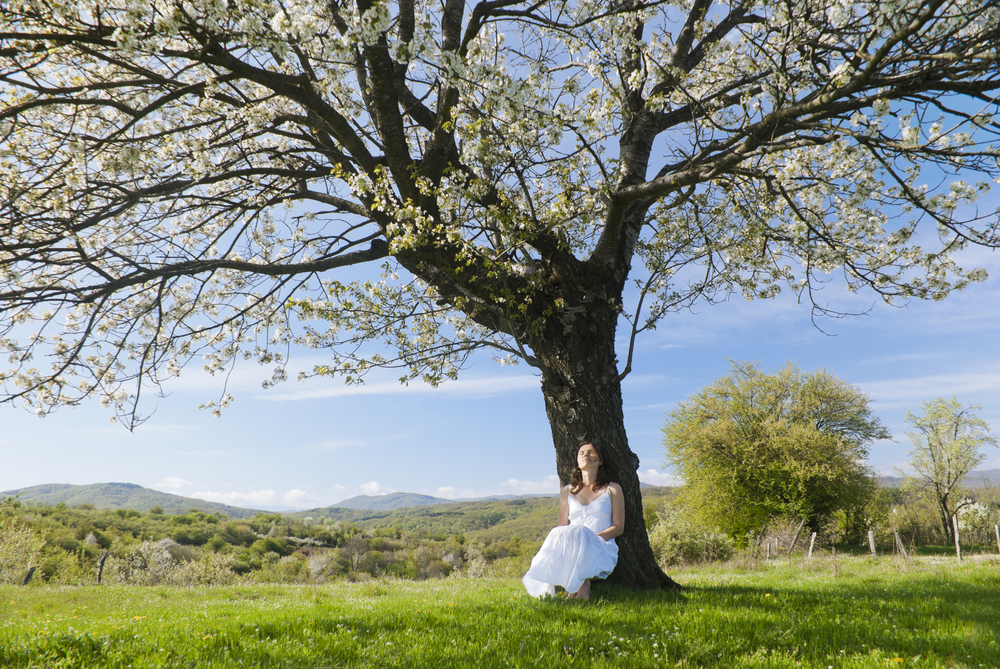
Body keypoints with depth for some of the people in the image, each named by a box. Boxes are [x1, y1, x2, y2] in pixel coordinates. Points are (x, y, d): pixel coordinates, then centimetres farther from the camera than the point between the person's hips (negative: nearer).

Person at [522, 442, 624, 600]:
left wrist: (593, 537, -13)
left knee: (579, 534, -37)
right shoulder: (568, 491, 23)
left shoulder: (612, 489, 15)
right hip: (572, 544, 2)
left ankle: (582, 583, -25)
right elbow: (562, 527, 16)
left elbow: (619, 527, 6)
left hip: (601, 547, -2)